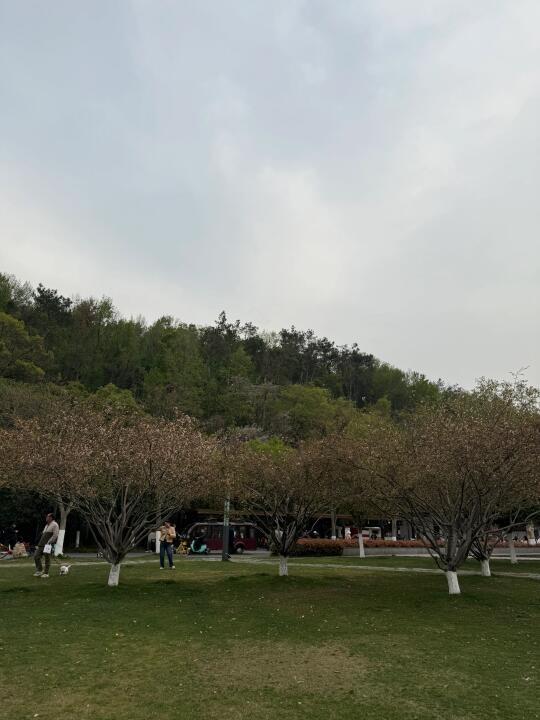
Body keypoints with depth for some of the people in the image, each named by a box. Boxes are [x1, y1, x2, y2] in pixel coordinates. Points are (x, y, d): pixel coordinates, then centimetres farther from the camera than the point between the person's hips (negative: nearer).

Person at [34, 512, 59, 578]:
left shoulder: (54, 525, -6)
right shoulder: (46, 525, 22)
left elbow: (55, 535, -15)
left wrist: (49, 542, -22)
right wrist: (39, 544, 20)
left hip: (48, 545, -8)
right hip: (41, 545, 8)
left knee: (47, 559, -3)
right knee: (36, 557, 1)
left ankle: (46, 573, 7)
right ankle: (39, 570, 15)